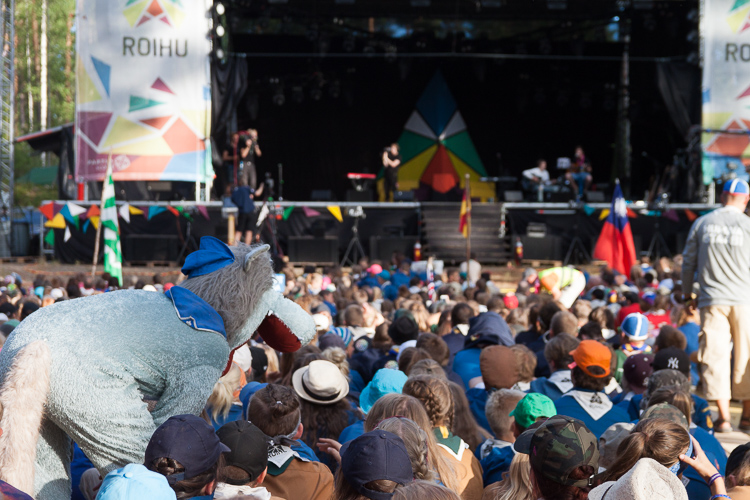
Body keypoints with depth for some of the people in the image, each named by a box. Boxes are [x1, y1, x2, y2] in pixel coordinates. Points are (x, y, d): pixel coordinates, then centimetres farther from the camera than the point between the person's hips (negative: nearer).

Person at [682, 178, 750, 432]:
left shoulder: (701, 223, 4)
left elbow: (688, 263, 9)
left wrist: (687, 296, 20)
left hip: (712, 300, 1)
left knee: (715, 357, 2)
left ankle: (723, 417, -3)